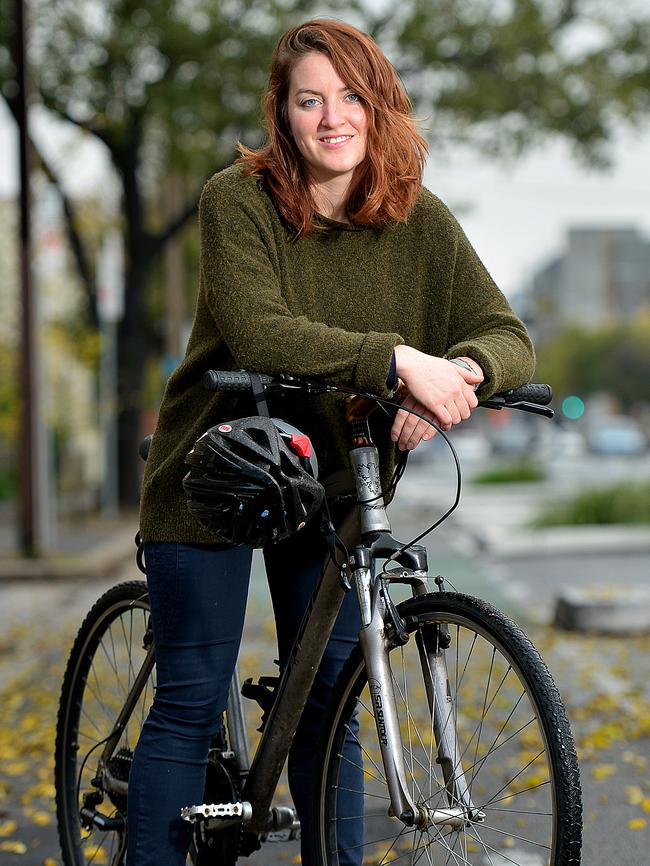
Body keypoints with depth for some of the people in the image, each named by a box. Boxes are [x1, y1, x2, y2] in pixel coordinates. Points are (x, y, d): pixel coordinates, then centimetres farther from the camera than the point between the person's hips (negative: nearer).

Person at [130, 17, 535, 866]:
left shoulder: (421, 222, -4)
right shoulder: (238, 200, -15)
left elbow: (508, 335, -8)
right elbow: (255, 332, -29)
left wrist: (462, 368, -32)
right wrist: (397, 360, -39)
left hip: (331, 483, 4)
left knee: (329, 699, 7)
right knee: (192, 701, -2)